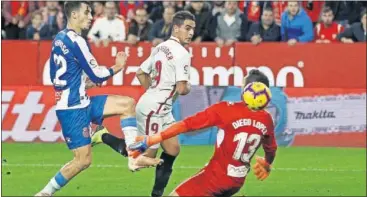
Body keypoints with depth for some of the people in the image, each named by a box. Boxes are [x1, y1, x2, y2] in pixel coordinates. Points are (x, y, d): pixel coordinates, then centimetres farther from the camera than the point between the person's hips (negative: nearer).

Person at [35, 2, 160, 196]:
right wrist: (118, 66, 2)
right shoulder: (76, 41, -17)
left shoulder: (59, 39, 11)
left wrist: (84, 82, 15)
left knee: (127, 104, 9)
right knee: (83, 160, -6)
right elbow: (97, 75, -15)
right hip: (74, 108, -10)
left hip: (79, 102, 10)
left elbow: (55, 76, 19)